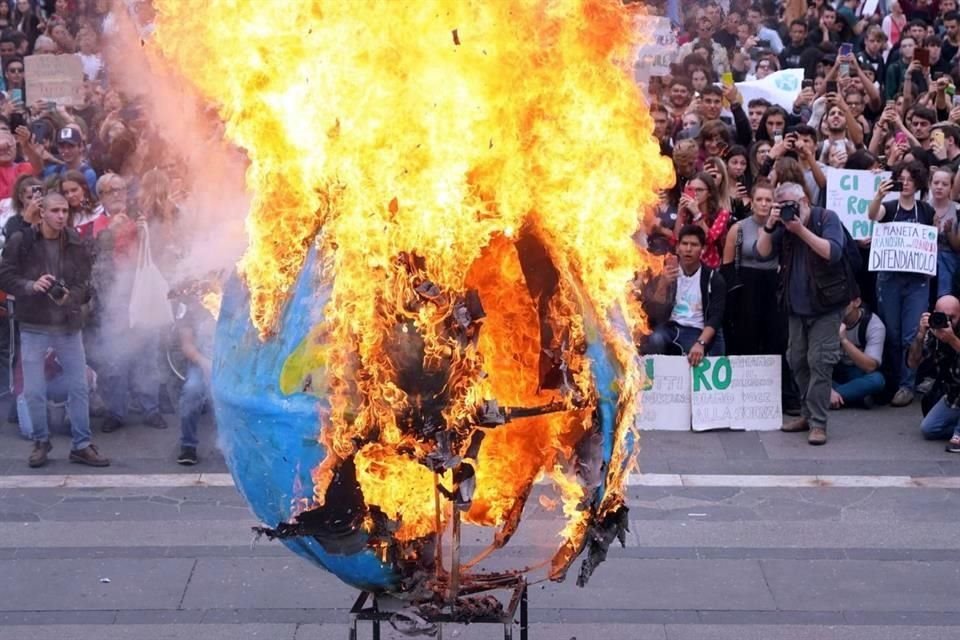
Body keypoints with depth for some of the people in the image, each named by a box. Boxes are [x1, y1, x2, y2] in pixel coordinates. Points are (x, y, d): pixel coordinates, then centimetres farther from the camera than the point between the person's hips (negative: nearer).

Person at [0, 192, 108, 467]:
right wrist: (31, 285, -22)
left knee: (79, 387, 5)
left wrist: (70, 297, -20)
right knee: (34, 390, 3)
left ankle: (82, 445, 15)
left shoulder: (76, 244, 0)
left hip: (69, 325, 2)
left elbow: (85, 283, 0)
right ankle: (41, 442, 21)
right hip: (34, 326, -2)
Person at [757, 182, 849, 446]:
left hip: (825, 305, -6)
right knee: (798, 361, 9)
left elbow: (833, 252, -22)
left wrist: (801, 230, -26)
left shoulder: (827, 218, -8)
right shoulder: (783, 224, 5)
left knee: (819, 362, -11)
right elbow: (763, 252, -3)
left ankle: (818, 423, -11)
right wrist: (769, 225, -17)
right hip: (796, 305, 6)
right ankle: (807, 414, 22)